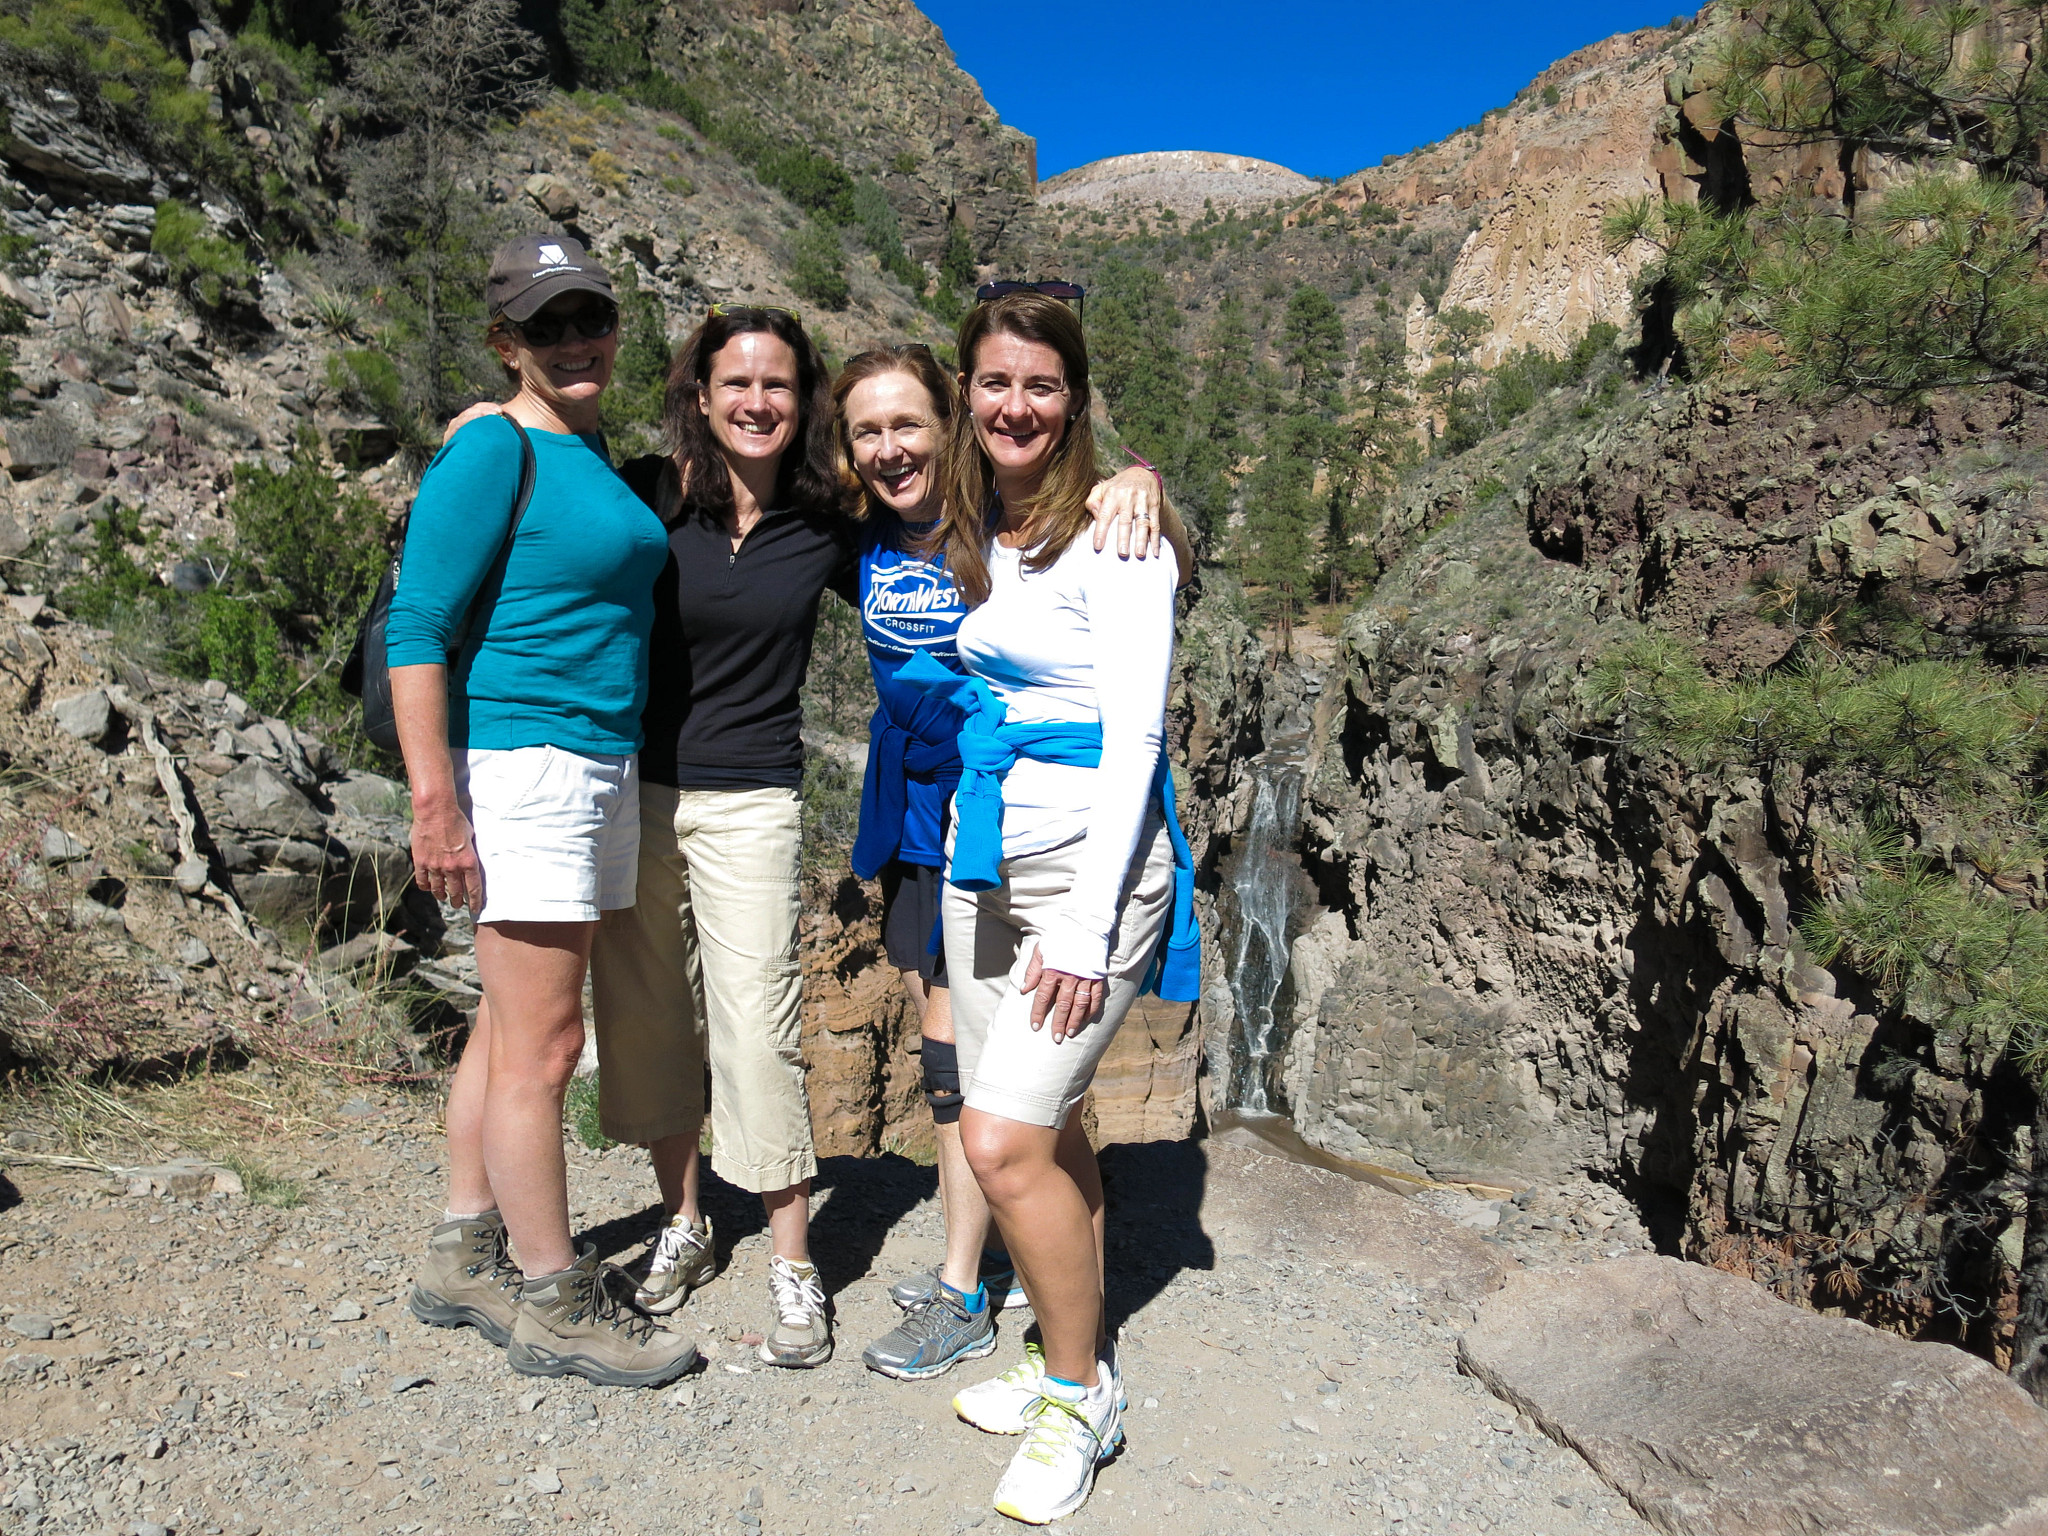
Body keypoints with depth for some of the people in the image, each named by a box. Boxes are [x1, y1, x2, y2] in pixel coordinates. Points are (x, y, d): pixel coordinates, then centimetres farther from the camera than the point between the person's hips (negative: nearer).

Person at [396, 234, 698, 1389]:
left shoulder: (592, 450, 15)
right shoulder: (493, 453, -10)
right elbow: (417, 632, -14)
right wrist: (435, 803, -20)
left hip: (603, 766, 9)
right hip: (523, 766, -9)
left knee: (514, 1026, 15)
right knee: (543, 1044, -2)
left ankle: (468, 1260, 28)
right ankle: (554, 1303, 12)